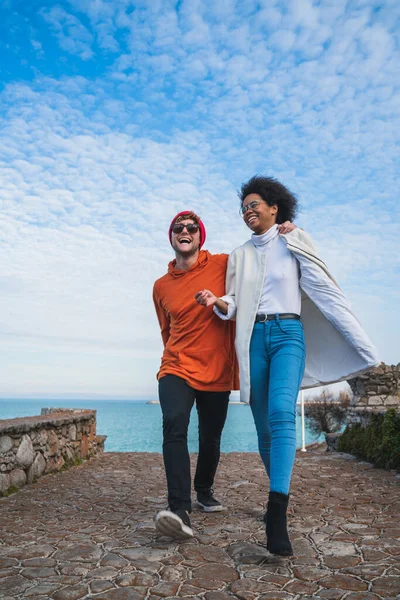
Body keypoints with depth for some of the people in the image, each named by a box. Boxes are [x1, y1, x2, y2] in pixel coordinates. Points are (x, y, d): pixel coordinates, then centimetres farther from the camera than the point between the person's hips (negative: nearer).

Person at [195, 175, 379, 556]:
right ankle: (279, 493, 24)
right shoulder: (239, 255, 16)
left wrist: (365, 348, -5)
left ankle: (276, 514, -27)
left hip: (288, 334, -3)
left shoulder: (293, 243, 5)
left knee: (282, 414, -24)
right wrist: (217, 302, -14)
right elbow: (234, 306, 11)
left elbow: (325, 292, 0)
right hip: (253, 339, 4)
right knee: (264, 426, 5)